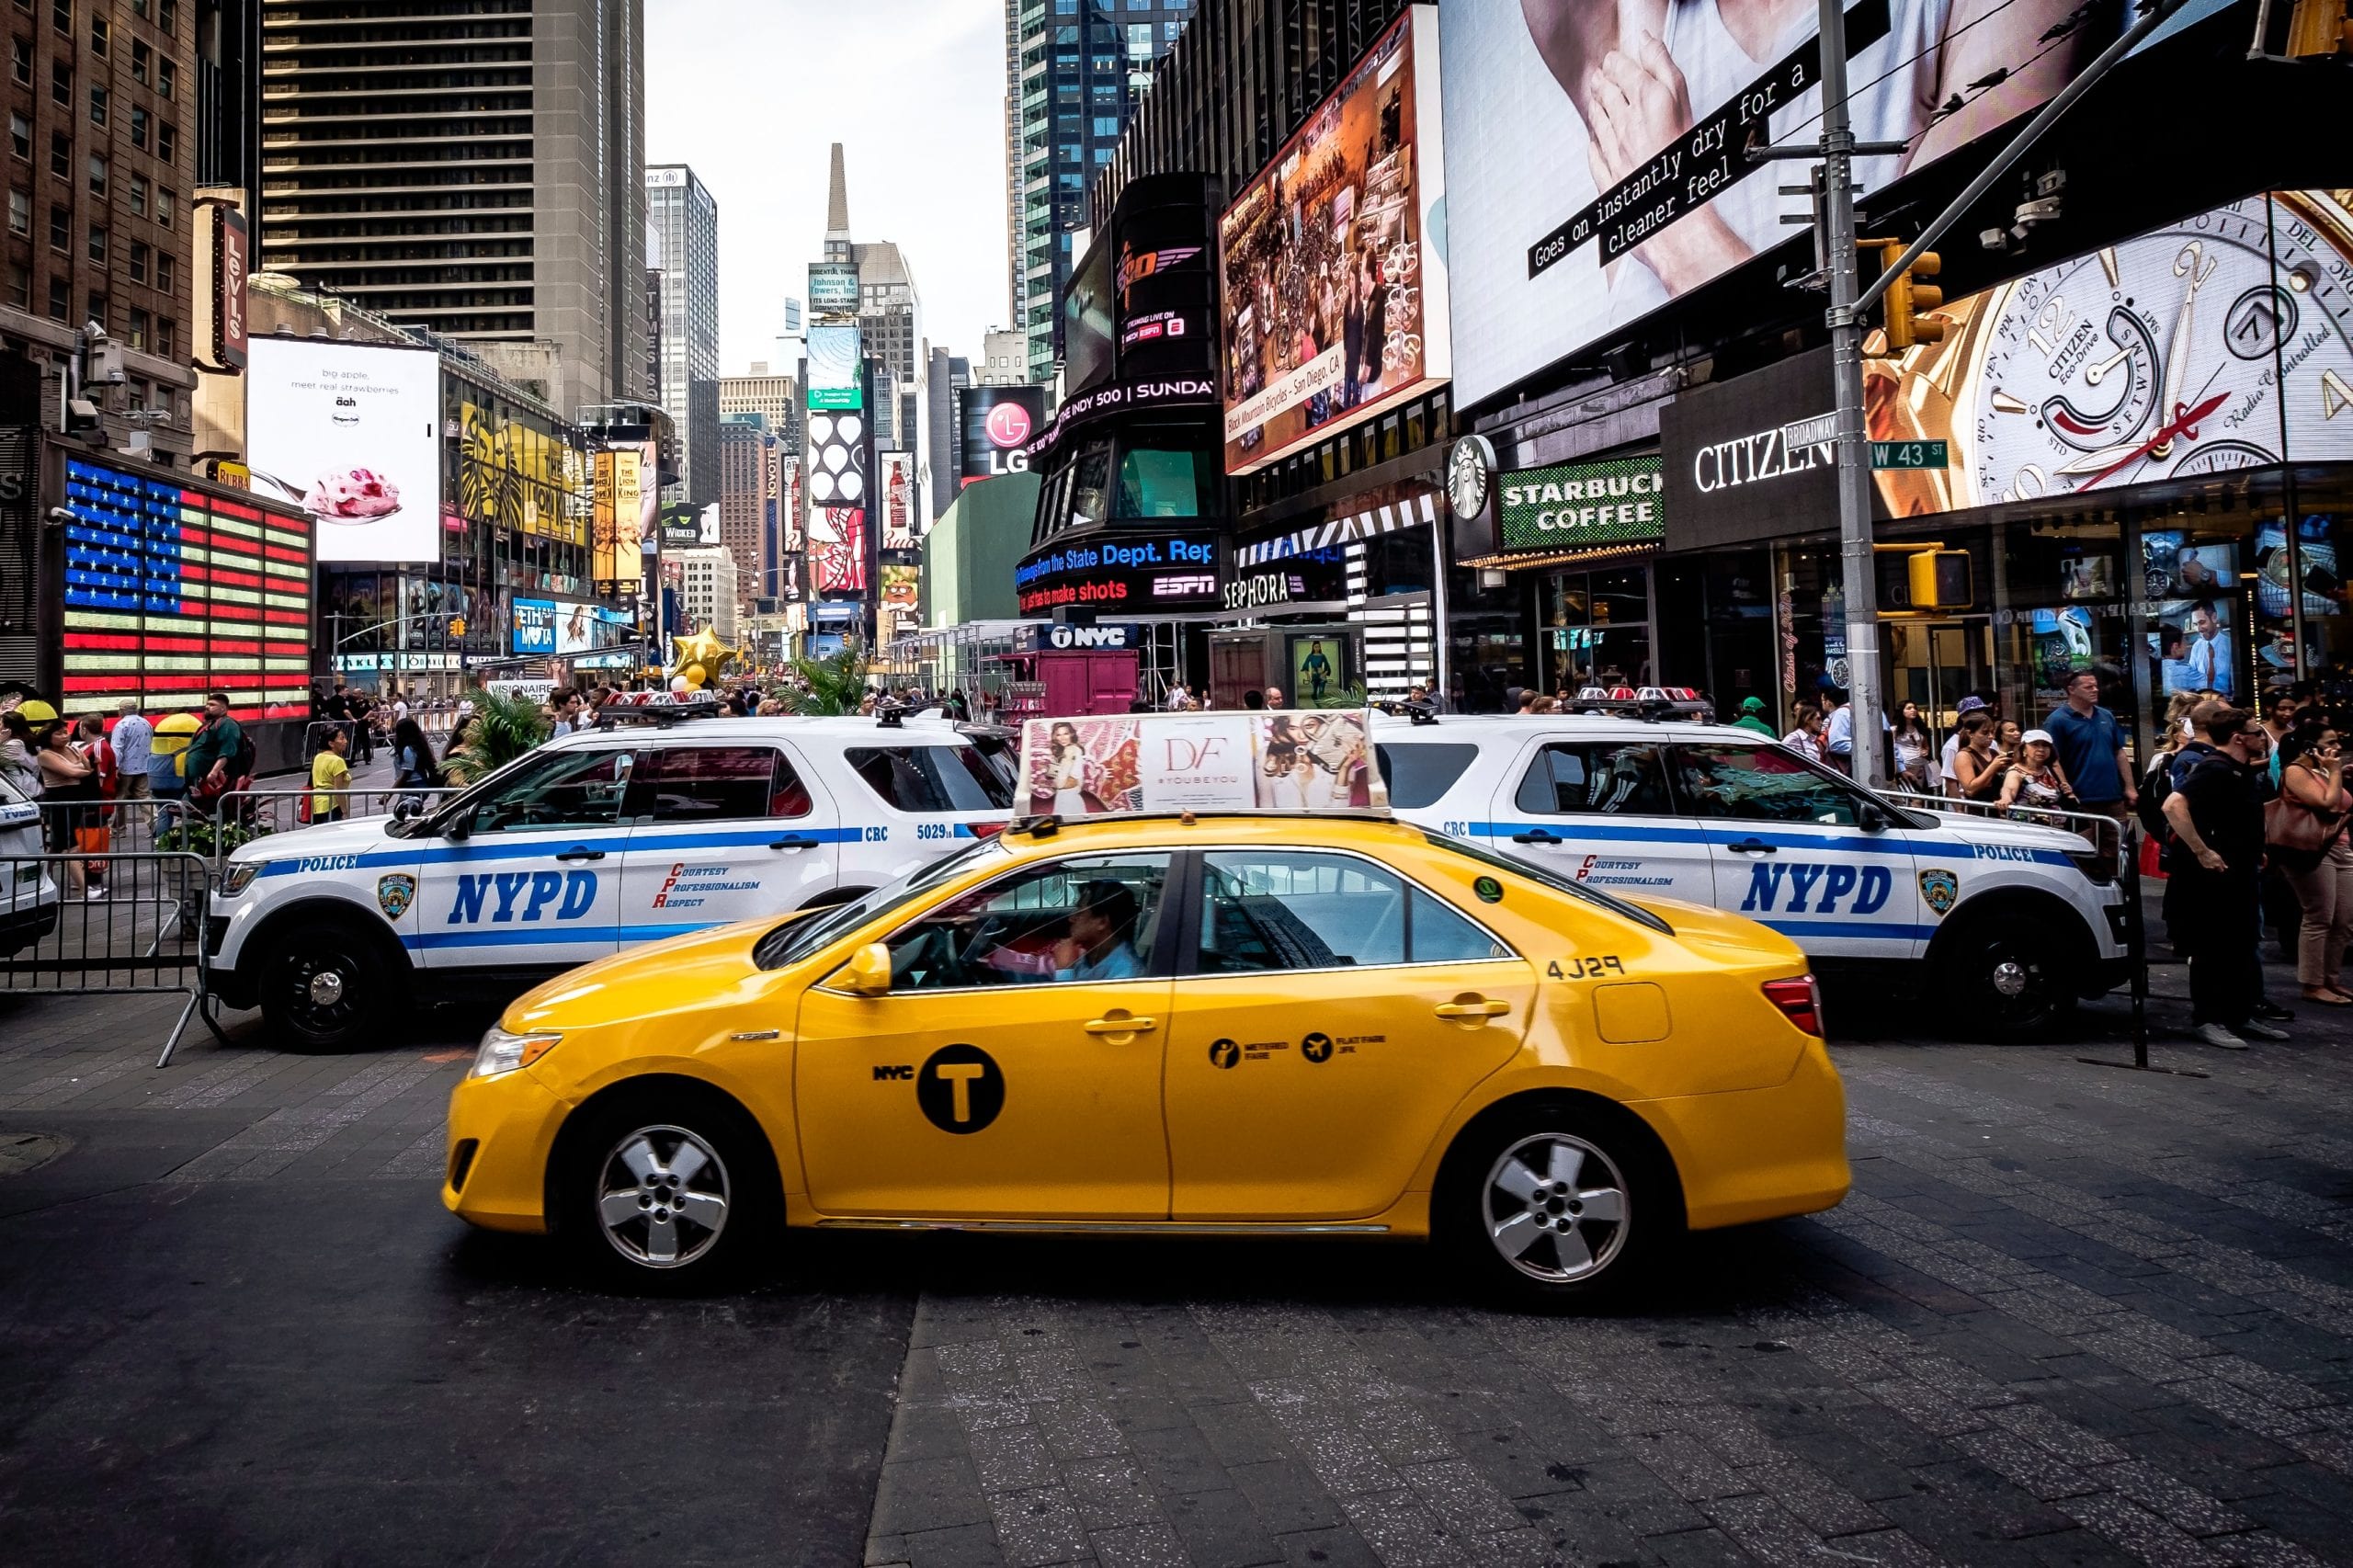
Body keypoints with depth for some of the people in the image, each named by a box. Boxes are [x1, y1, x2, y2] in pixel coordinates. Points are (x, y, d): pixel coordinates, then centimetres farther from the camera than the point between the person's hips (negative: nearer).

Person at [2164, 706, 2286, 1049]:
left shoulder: (2242, 771, 13)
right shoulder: (2214, 770, -17)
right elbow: (2173, 805, -31)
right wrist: (2202, 852, -29)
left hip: (2239, 874, 10)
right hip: (2213, 876, -10)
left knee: (2242, 949, 14)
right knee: (2213, 950, -4)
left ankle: (2240, 1016, 22)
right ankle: (2207, 1020, 1)